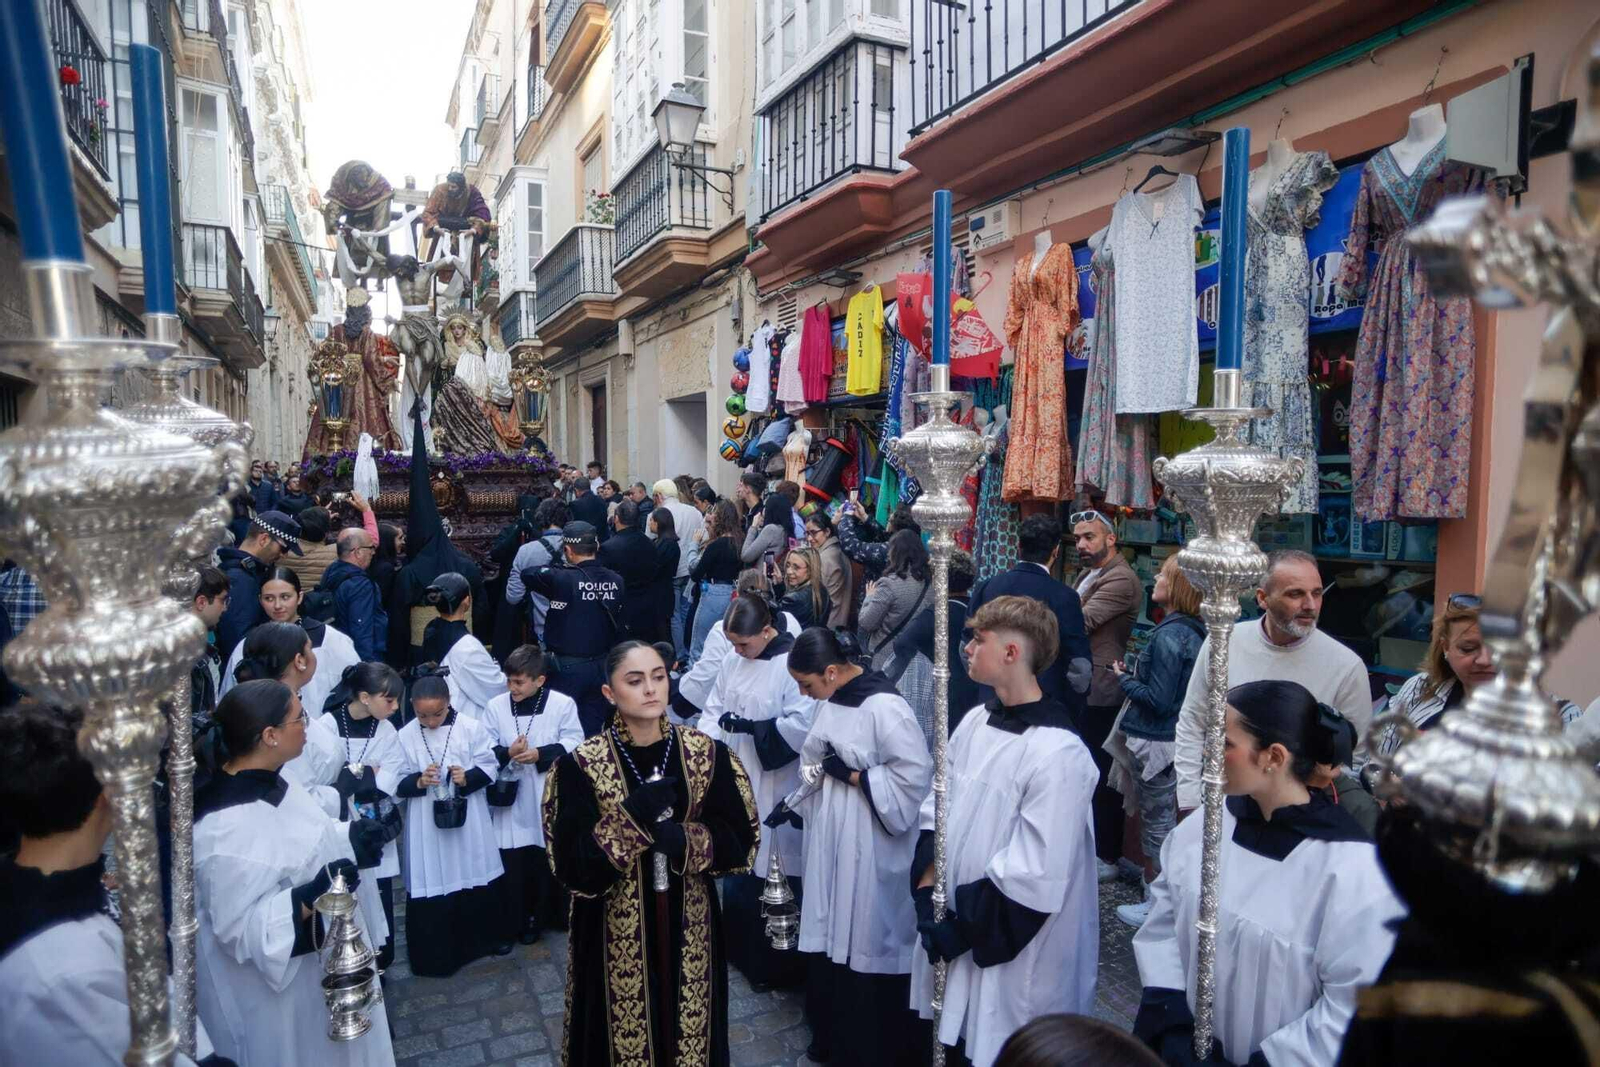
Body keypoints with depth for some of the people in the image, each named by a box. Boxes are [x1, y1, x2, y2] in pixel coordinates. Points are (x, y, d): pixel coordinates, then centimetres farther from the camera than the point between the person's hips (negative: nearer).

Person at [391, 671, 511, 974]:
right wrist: (418, 781, -20)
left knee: (478, 876, 14)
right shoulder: (405, 736, -5)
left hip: (468, 819, 0)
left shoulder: (472, 727, -8)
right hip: (427, 824, 0)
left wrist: (468, 778, -23)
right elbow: (397, 783, 0)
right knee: (431, 883, 5)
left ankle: (489, 937, 36)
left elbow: (489, 766, -4)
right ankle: (436, 954, 22)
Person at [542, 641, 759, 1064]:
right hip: (615, 934, -2)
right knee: (623, 1032, 15)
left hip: (688, 927, 2)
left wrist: (683, 841, -22)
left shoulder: (706, 753, -7)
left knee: (691, 1032, 19)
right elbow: (570, 864, -15)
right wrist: (632, 815, -27)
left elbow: (742, 838, -5)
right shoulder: (580, 765, -13)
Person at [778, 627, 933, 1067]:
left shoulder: (884, 707, -21)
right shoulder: (830, 701, 4)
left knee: (868, 943, 6)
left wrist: (853, 776, -19)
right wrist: (792, 804, 4)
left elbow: (916, 773, -22)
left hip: (870, 851, -8)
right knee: (831, 935, 18)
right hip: (831, 842, 8)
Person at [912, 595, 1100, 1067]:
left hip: (1010, 956, -7)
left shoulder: (1057, 754, -23)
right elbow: (937, 808, 7)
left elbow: (1036, 879, -23)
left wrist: (963, 926, -16)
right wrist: (927, 889, -4)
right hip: (949, 935, 7)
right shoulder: (975, 722, -1)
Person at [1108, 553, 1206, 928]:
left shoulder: (1168, 636, -23)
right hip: (1175, 737, 9)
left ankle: (1157, 904, 17)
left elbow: (1158, 699, -22)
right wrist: (1136, 675, 8)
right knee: (1161, 819, 20)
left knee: (1156, 823, 4)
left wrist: (1124, 679, -8)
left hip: (1155, 741, -9)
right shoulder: (1193, 631, 4)